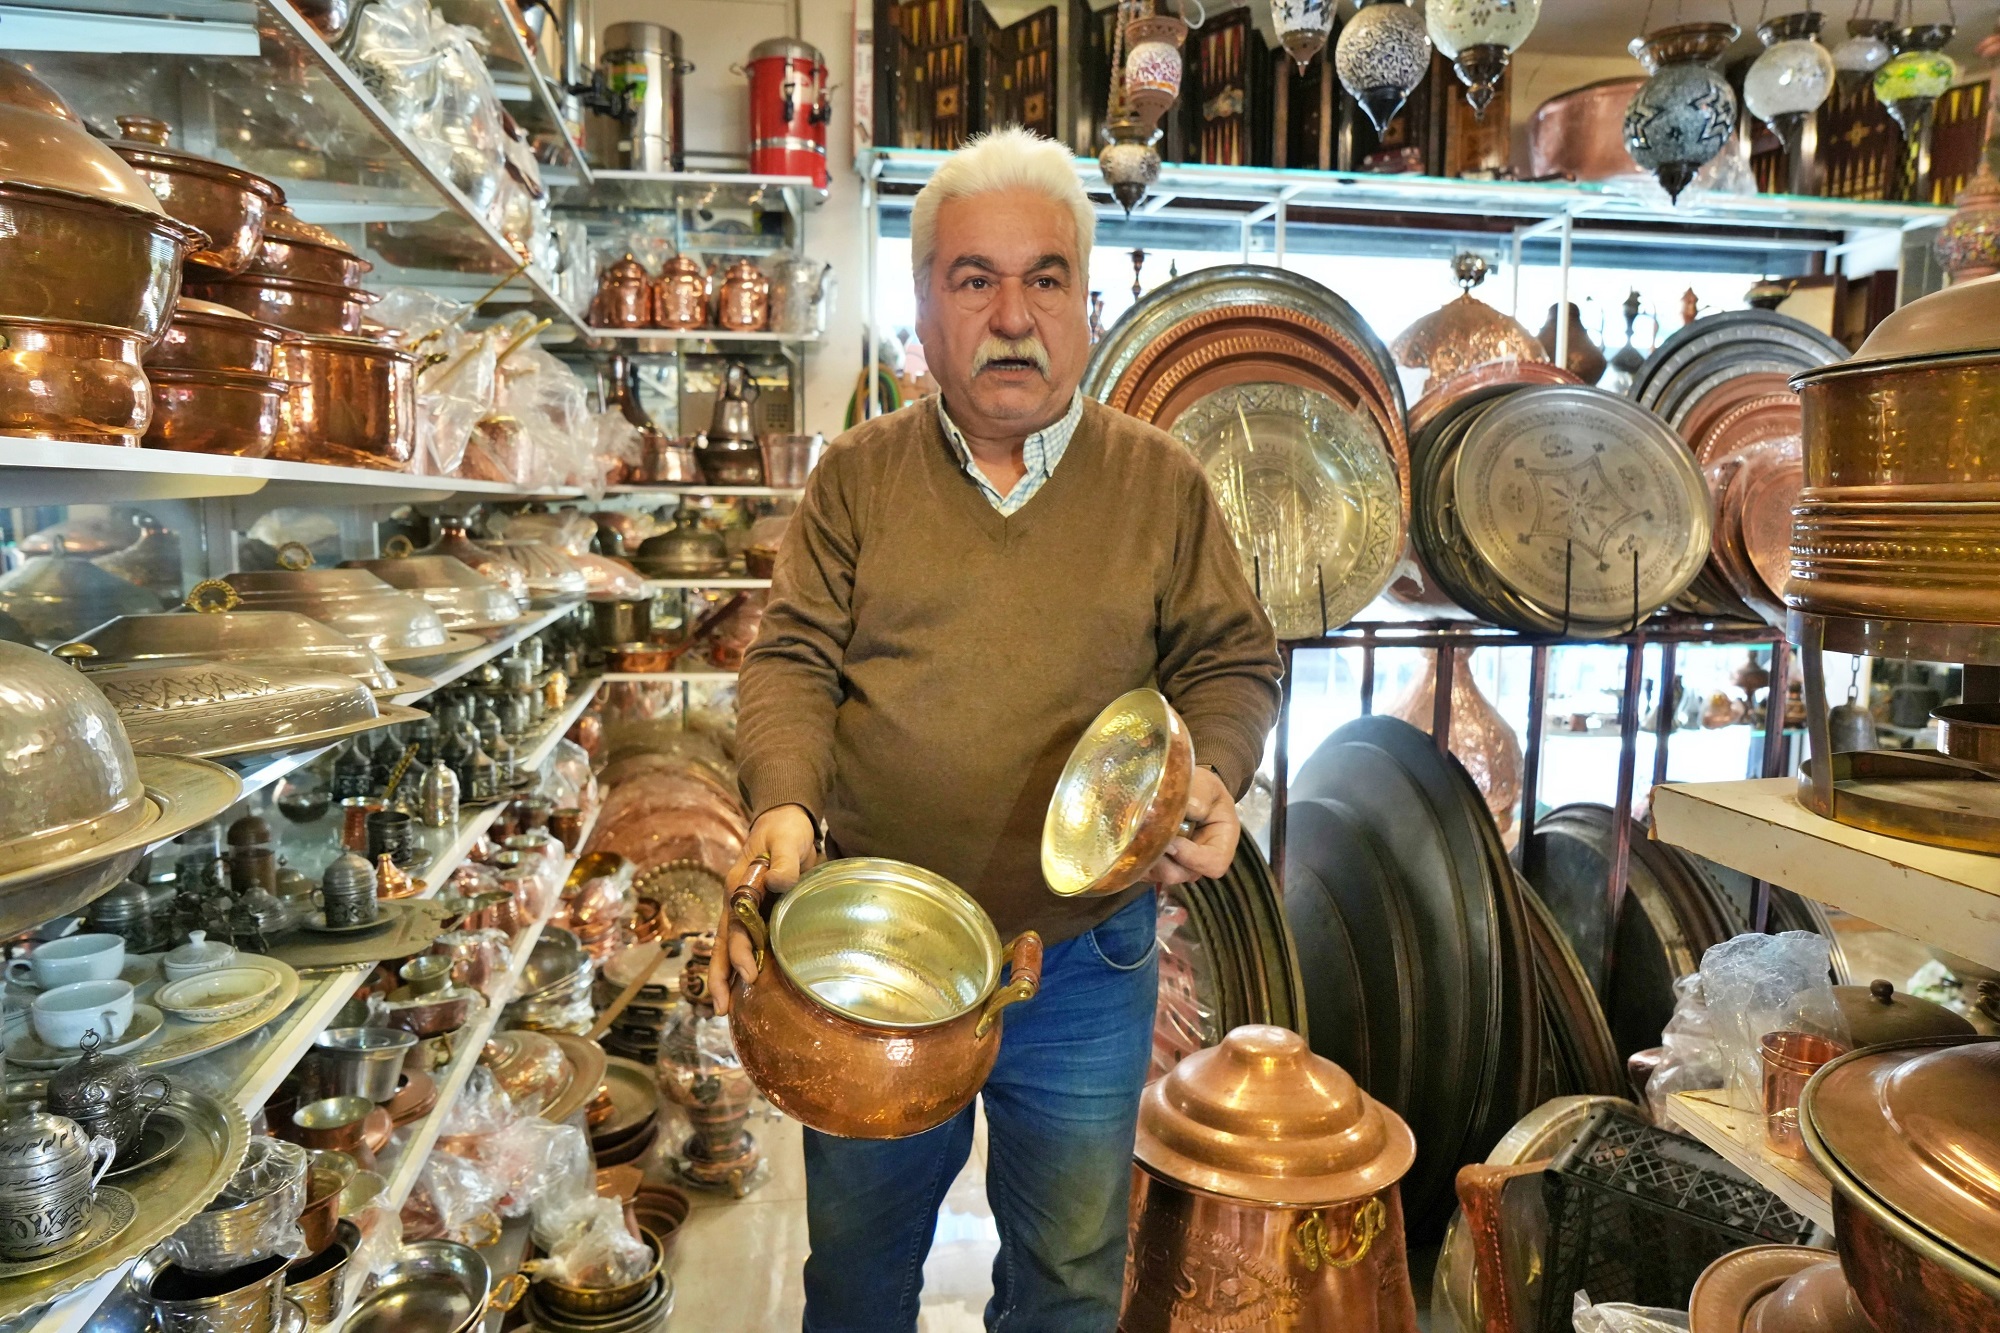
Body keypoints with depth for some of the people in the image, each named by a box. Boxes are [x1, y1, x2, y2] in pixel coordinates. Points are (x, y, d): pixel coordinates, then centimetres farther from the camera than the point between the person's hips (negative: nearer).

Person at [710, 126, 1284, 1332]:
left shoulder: (1162, 482, 0)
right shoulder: (859, 477, 0)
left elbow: (1233, 661, 2)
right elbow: (793, 660, -3)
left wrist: (1212, 776, -18)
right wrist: (782, 805, -21)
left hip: (1087, 964, 0)